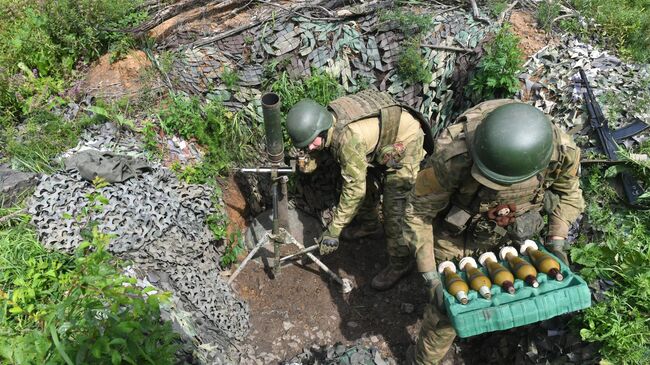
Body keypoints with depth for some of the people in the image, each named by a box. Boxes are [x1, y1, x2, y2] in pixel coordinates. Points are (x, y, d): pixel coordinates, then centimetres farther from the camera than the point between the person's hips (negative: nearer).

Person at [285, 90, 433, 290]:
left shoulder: (349, 138, -40)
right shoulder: (328, 118, -14)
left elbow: (354, 189, -35)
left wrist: (333, 231, -30)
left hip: (404, 145, -9)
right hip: (381, 144, 9)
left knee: (394, 210, -7)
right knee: (368, 183, 21)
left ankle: (400, 263, 11)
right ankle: (369, 224, 47)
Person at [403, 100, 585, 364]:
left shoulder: (562, 153, -27)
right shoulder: (453, 158, -40)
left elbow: (567, 190, -1)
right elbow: (418, 212, -25)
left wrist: (556, 242, -11)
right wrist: (431, 278, -26)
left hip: (510, 239, 4)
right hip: (456, 237, -3)